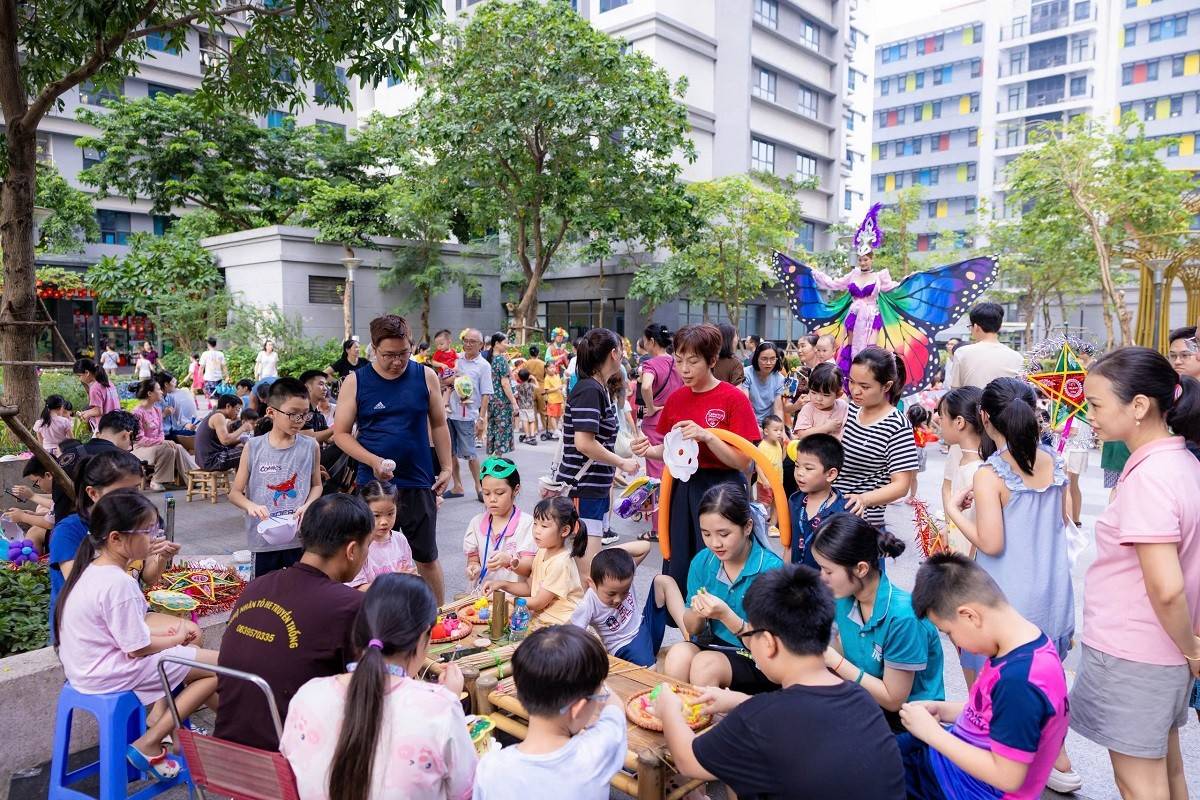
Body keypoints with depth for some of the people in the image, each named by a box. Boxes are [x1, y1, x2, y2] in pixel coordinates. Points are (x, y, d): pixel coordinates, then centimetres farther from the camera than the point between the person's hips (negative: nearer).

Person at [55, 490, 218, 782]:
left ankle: (159, 720, 16)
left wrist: (168, 633, 4)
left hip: (90, 666, 10)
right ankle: (148, 744, -3)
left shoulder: (94, 569, 5)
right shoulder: (118, 584, -25)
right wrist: (176, 638, -3)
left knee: (190, 632, 21)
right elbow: (138, 649, -21)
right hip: (110, 675, -10)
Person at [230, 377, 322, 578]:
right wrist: (250, 506, -19)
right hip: (263, 538, 0)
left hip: (301, 537, 0)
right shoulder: (253, 448, -3)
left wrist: (307, 505, -10)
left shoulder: (310, 447, -1)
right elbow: (235, 492, 1)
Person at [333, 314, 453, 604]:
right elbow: (341, 433, -1)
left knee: (427, 556, 12)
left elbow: (439, 425, 9)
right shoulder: (356, 382, -3)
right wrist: (374, 461, -15)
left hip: (419, 483, 1)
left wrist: (446, 468, 4)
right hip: (373, 484, 0)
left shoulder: (426, 377, 0)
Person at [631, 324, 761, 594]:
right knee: (677, 572, 11)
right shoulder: (676, 399, 7)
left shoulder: (734, 399, -9)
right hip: (682, 488, 5)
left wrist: (706, 435, -25)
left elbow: (742, 461, -13)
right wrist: (649, 450, -5)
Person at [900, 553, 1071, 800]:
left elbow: (1007, 777, -27)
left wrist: (932, 732, -21)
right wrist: (942, 709, 0)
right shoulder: (1024, 642, -4)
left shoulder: (1019, 681, -33)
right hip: (963, 756, 9)